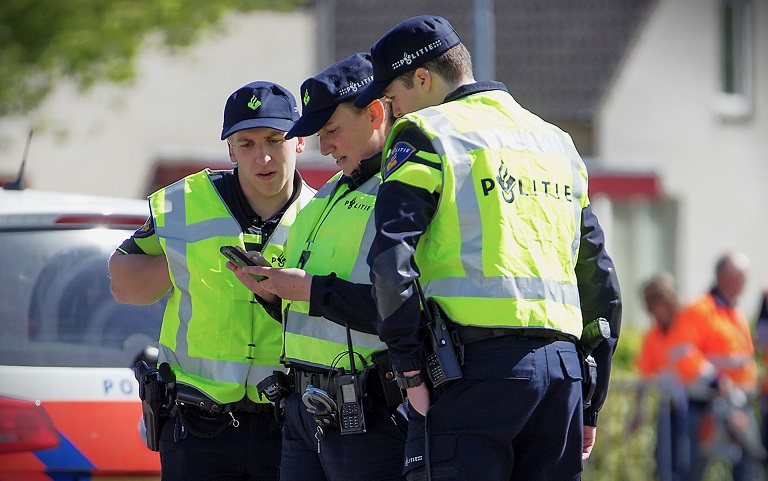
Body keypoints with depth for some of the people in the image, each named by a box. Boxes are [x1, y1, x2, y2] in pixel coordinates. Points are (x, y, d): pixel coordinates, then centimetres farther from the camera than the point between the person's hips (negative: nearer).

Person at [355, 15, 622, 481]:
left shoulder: (427, 134, 1)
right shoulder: (556, 142, 22)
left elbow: (392, 261, -13)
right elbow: (600, 280, 22)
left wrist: (411, 371, -7)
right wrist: (590, 407, 23)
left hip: (477, 367, -6)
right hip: (563, 367, 6)